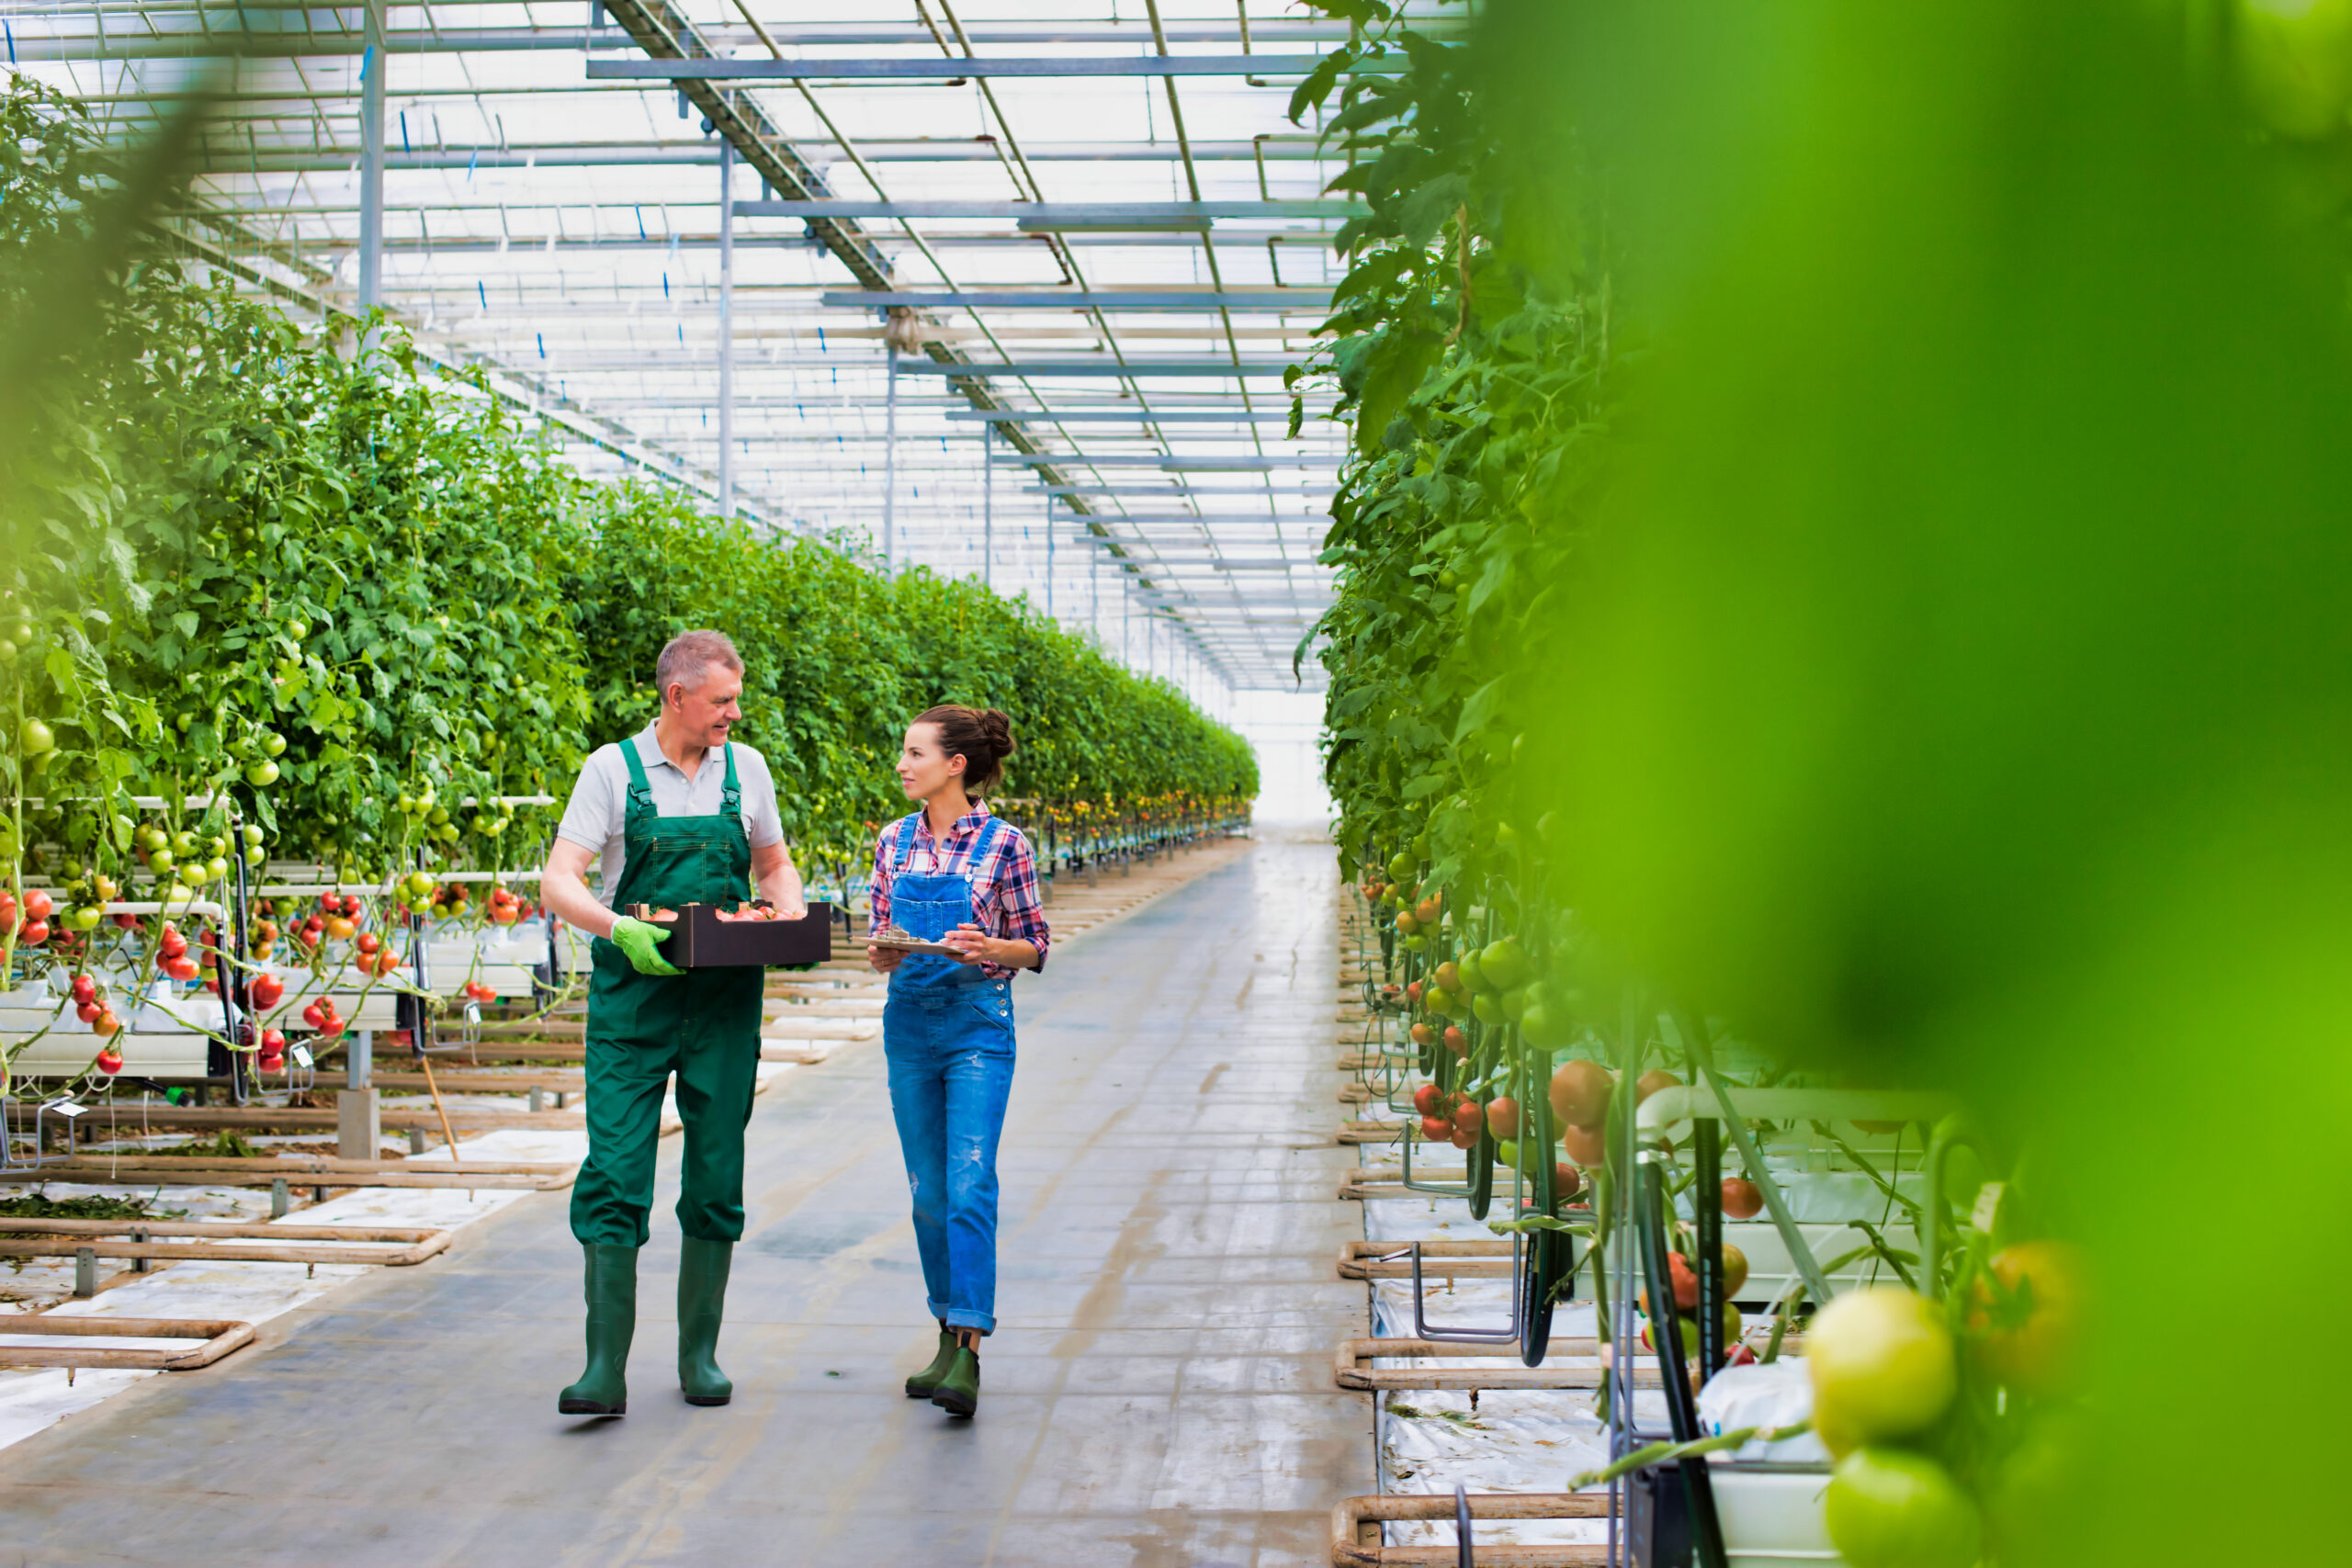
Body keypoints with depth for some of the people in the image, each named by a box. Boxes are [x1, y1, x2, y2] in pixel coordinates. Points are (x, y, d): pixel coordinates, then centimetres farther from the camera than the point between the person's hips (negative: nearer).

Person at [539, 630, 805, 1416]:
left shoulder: (745, 769, 9)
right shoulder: (612, 769, -2)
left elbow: (774, 865, 20)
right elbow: (560, 881, -7)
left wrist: (790, 918, -2)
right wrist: (620, 928, -26)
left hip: (726, 1001, 3)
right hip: (631, 997, -3)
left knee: (716, 1177, 5)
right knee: (615, 1171, -9)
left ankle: (700, 1354, 17)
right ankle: (606, 1367, -6)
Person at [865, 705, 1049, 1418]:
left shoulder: (1003, 844, -6)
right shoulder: (894, 842, 7)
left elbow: (1035, 946, -1)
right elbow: (878, 938, 13)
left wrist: (986, 947, -20)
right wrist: (882, 953, -10)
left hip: (978, 1024, -5)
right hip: (908, 1022, 5)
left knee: (969, 1185, -13)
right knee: (927, 1191, 10)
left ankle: (968, 1357, -15)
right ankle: (948, 1337, 23)